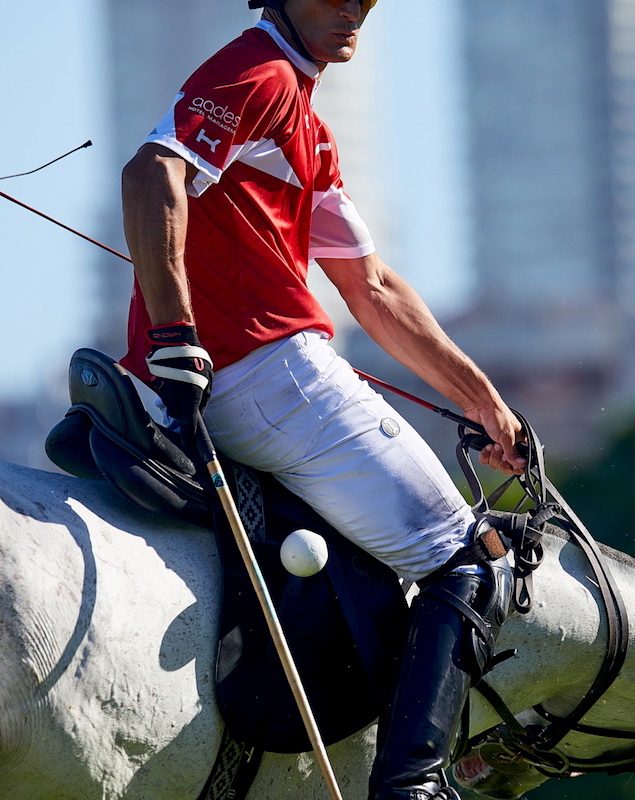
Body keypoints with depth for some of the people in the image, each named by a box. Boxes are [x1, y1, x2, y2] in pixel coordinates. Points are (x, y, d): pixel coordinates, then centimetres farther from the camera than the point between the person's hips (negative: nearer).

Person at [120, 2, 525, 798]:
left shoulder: (310, 130, 26)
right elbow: (152, 175, -23)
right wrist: (176, 341, -30)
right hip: (273, 373, -10)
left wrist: (480, 400, 27)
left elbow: (373, 289, 29)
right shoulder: (260, 73, -5)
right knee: (468, 562, -7)